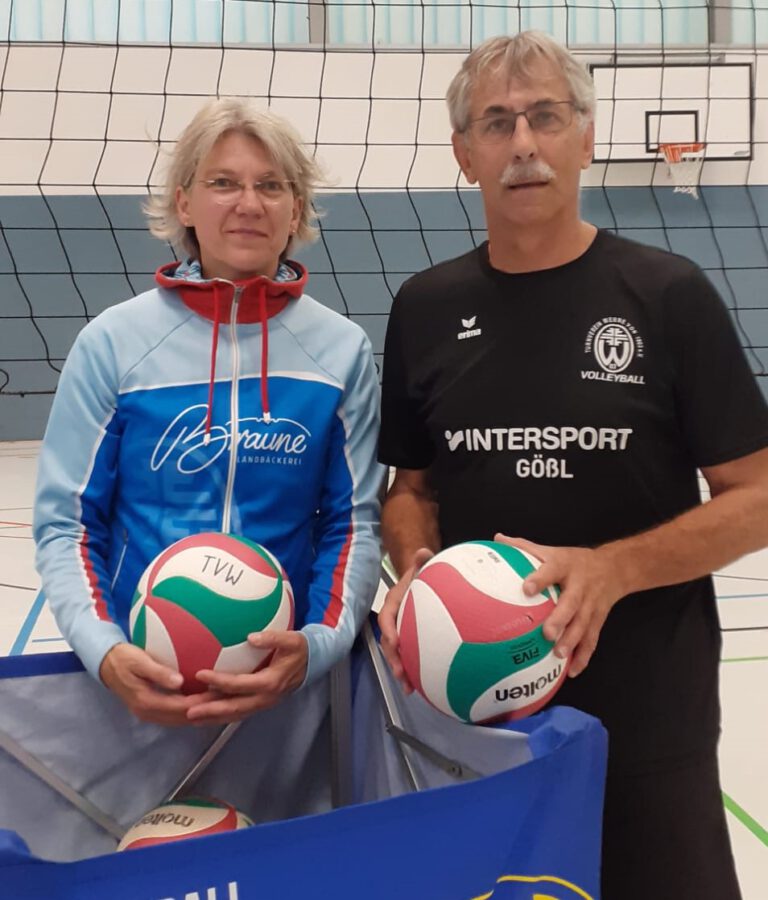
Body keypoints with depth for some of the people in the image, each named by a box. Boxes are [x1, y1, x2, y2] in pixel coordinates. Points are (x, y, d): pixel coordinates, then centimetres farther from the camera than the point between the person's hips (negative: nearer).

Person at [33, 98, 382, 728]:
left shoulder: (342, 350, -2)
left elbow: (355, 521, -1)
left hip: (289, 674, 1)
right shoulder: (113, 342, -5)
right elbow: (66, 521, -3)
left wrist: (317, 646, -17)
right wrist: (105, 652, -18)